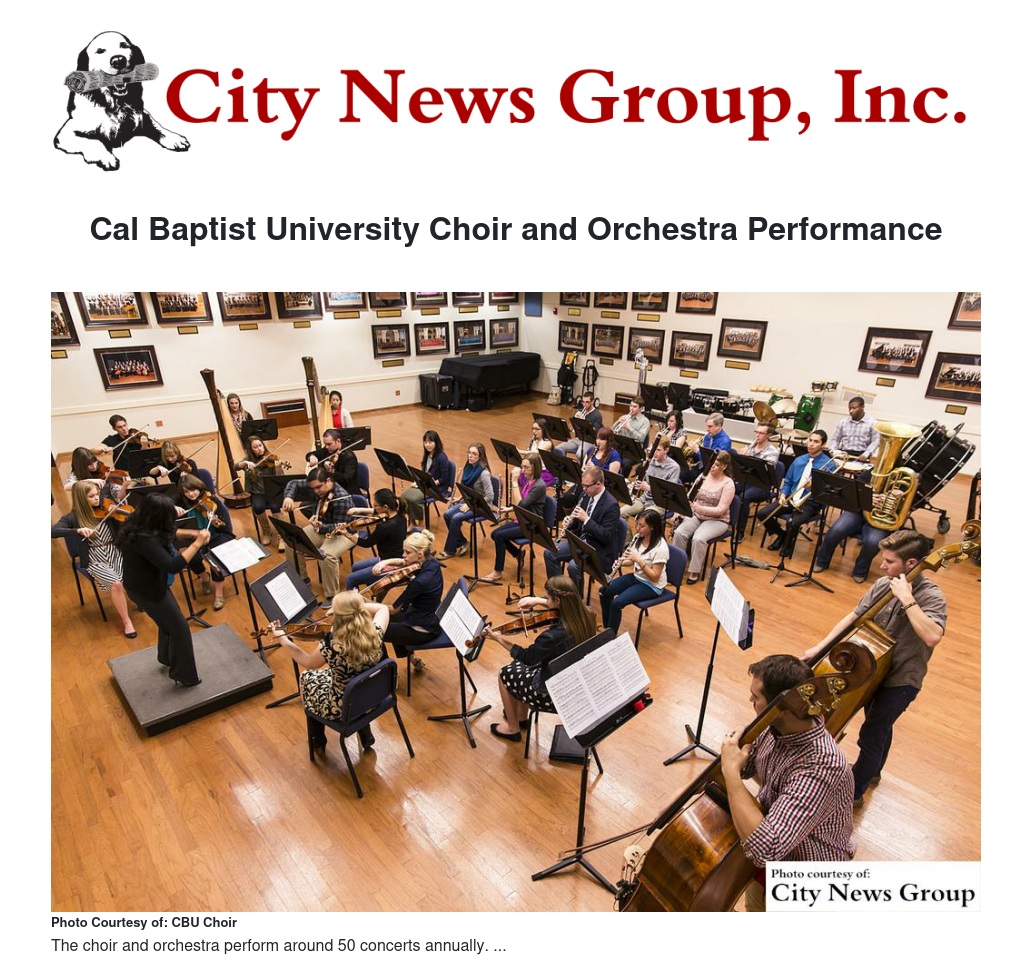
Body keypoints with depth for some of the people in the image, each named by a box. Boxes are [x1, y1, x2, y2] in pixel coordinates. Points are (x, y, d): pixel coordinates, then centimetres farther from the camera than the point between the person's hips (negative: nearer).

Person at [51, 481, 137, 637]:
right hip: (94, 561, -2)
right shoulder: (73, 517, -4)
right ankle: (126, 622, -11)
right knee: (116, 584, -28)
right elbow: (53, 531, -20)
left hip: (114, 553, 3)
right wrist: (78, 530, -34)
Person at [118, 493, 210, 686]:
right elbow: (173, 566, -42)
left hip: (144, 585, 10)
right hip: (148, 591, -10)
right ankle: (184, 676, 19)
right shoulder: (144, 539, -37)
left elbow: (166, 533, 14)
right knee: (180, 628, 5)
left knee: (168, 621, 28)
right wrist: (197, 543, -38)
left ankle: (166, 658, 52)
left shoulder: (137, 525, -7)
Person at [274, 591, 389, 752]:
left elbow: (308, 662, -8)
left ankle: (317, 740, 44)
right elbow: (383, 609, 1)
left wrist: (283, 639, 0)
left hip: (343, 708, -3)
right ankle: (365, 734, 39)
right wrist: (357, 607, -7)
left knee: (307, 678, 24)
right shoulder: (375, 634, -23)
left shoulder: (332, 645, -32)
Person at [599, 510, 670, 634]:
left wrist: (639, 559, -30)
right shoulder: (638, 538, -3)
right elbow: (631, 561, 10)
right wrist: (621, 562, -12)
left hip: (652, 585, -8)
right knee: (604, 591, -5)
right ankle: (606, 629, 8)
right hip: (636, 576, 8)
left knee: (617, 603, -22)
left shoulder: (660, 547, -25)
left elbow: (654, 577, -23)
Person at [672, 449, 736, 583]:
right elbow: (694, 497, 9)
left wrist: (699, 508, -32)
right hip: (696, 515, 5)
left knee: (698, 538, -32)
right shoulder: (704, 476, 3)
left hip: (717, 520, -4)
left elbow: (721, 510, -19)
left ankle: (694, 572, -15)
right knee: (679, 532, -23)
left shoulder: (728, 484, -12)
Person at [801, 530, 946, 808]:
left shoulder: (931, 596, -24)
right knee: (880, 726, 27)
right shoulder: (883, 585, -7)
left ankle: (854, 792, 21)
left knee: (871, 735, 1)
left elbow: (932, 637, -42)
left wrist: (906, 599, -38)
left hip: (901, 680, -6)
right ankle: (872, 770, 51)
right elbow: (854, 616, -1)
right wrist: (820, 646, -6)